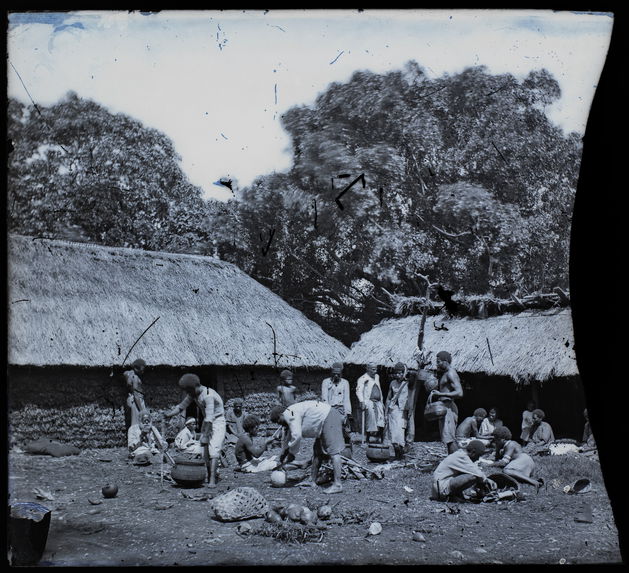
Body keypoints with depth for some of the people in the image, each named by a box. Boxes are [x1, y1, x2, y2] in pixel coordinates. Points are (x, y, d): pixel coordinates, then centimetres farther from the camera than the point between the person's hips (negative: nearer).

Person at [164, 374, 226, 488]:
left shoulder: (208, 396, -28)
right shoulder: (193, 394, -1)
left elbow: (209, 418, -30)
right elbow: (181, 406, 4)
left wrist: (205, 436, -31)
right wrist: (170, 413, -14)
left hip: (217, 421, -9)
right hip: (207, 422, 9)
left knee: (213, 451, -18)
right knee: (205, 451, 7)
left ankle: (212, 480, -22)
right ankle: (209, 476, 19)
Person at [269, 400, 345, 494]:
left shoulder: (290, 414, -17)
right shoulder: (289, 419, 15)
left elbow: (297, 436, -25)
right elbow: (286, 439, 26)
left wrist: (292, 453, -12)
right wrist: (283, 455, 32)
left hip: (329, 418, -11)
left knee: (333, 451, -15)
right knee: (318, 451, 16)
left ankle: (337, 485, -20)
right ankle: (312, 480, 23)